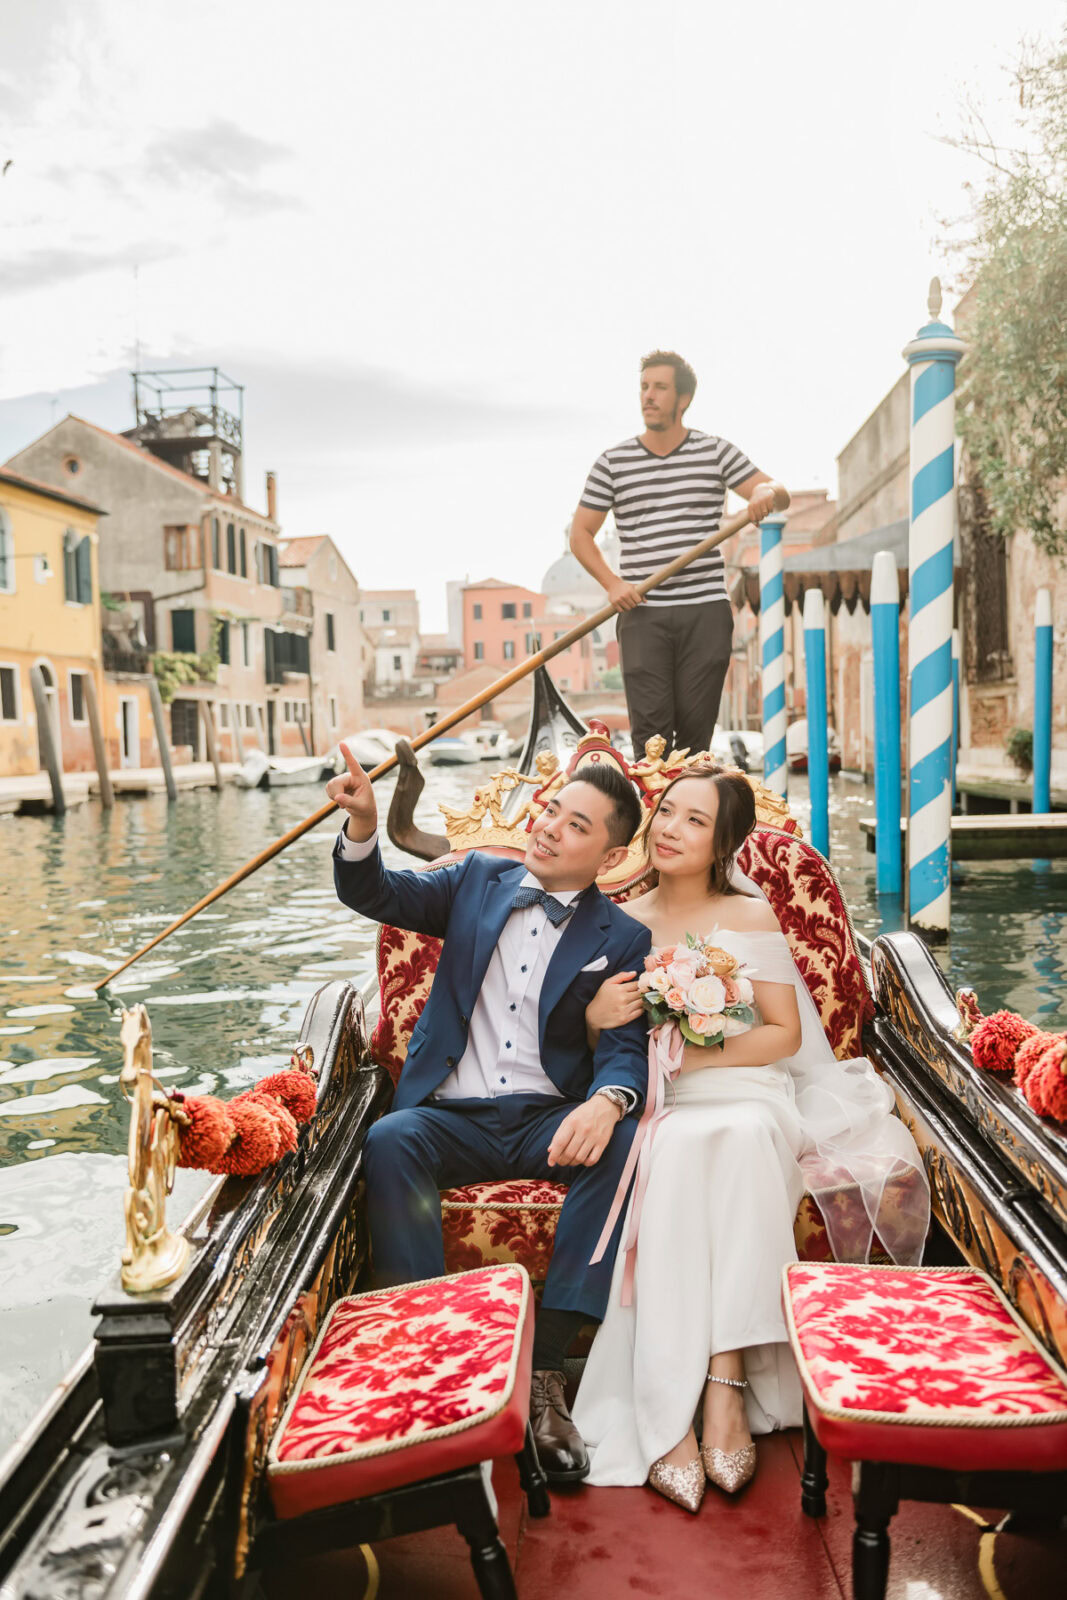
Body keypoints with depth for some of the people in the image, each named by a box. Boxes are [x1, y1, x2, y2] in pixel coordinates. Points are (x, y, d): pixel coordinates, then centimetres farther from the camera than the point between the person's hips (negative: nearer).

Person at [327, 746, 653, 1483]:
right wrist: (363, 825, -15)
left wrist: (606, 1101, -28)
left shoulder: (623, 938, 5)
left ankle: (544, 1368, -29)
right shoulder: (479, 878, 13)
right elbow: (378, 896, 7)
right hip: (453, 1115, 1)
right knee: (390, 1138, -31)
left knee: (622, 1142, -31)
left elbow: (626, 1048, -4)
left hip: (549, 1118, -1)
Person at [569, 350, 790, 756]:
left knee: (696, 728, 0)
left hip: (706, 609, 1)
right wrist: (611, 583, -5)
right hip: (642, 612, 0)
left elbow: (778, 494, 8)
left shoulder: (716, 451, 9)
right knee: (650, 726, -8)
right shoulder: (613, 462, 7)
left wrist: (767, 494, -17)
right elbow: (580, 533, 10)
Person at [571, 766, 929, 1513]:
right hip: (653, 1109, 1)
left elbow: (785, 1032, 3)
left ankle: (726, 1380, -35)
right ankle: (666, 1419, -36)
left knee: (744, 1136, -37)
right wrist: (596, 1018, -10)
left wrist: (696, 1056, -10)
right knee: (676, 1152, -36)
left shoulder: (749, 917, 9)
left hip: (742, 1094, 0)